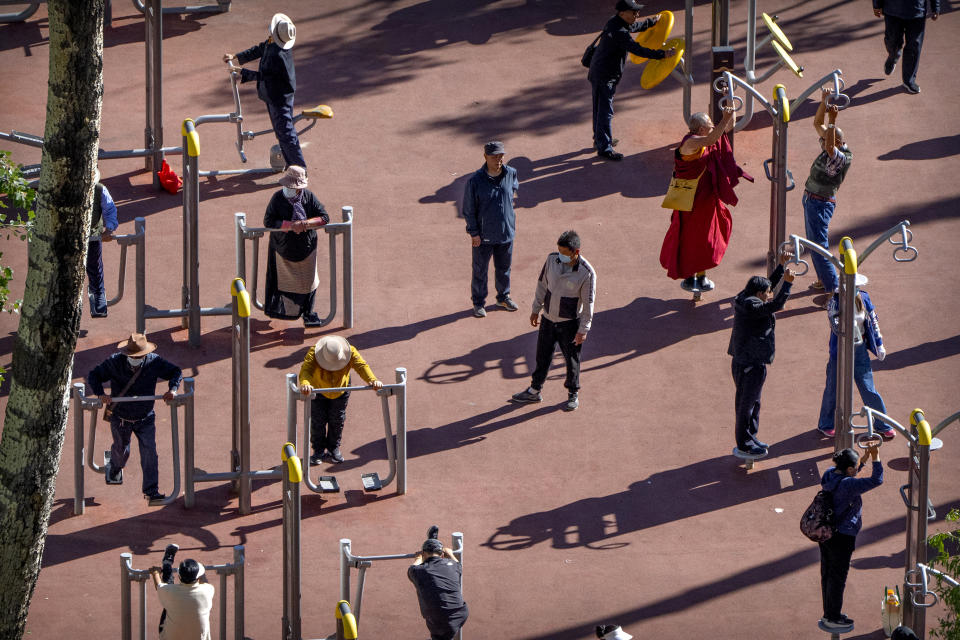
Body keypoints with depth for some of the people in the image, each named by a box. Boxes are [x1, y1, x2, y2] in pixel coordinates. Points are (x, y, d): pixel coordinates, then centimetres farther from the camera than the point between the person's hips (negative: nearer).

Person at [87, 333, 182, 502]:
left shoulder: (154, 363, -13)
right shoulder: (115, 363, -17)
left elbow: (176, 371, 0)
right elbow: (93, 375, -9)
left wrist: (172, 389, -19)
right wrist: (100, 394, -27)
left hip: (145, 418, 0)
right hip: (120, 418, 0)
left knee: (149, 452, -11)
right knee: (121, 450, 18)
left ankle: (150, 491, -5)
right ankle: (115, 469, 55)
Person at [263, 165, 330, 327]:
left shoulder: (309, 197, -12)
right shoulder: (278, 198, -17)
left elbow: (324, 218, -10)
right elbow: (268, 221, -20)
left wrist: (305, 224, -27)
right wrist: (291, 225, -31)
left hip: (306, 247, 2)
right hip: (283, 247, -2)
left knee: (308, 282, 12)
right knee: (284, 281, 13)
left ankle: (308, 313, 28)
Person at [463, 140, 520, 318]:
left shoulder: (511, 174, -8)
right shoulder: (475, 181, -20)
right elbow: (468, 210, -12)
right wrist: (474, 233, -12)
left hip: (506, 233, 4)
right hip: (483, 236, -4)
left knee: (504, 268, 20)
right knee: (480, 270, 10)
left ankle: (504, 297, 41)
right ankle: (478, 302, 28)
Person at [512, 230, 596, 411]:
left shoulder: (586, 273, -23)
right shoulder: (552, 259, -10)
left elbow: (588, 303, -15)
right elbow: (542, 284, 5)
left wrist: (583, 330, -12)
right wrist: (536, 310, 11)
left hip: (569, 323, -4)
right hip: (548, 319, 4)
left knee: (572, 360, 10)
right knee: (543, 357, 17)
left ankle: (573, 394, 30)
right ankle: (534, 391, 33)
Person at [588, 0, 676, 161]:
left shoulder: (615, 23, 6)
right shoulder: (619, 32, -27)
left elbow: (635, 27, 29)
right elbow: (637, 50, -32)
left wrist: (652, 21, 43)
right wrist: (662, 54, -31)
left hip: (598, 73, 11)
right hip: (604, 76, -11)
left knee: (600, 109, 23)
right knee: (605, 111, -5)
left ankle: (600, 140, 38)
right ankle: (604, 148, 0)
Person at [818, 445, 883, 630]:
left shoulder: (829, 475, -1)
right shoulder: (847, 485, -27)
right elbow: (876, 480, -26)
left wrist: (864, 459, 13)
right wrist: (876, 457, -17)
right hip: (841, 537, -9)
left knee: (827, 573, 19)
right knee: (837, 577, 5)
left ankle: (828, 613, 32)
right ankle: (833, 618, 16)